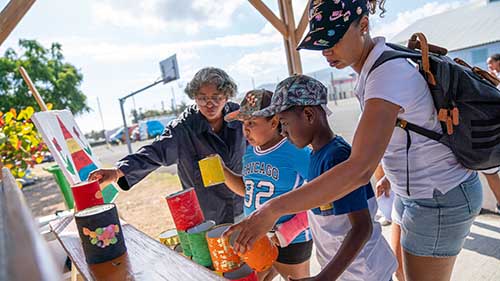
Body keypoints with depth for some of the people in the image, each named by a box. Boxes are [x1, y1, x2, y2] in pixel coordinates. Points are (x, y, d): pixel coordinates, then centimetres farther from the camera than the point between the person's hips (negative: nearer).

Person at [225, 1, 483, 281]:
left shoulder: (389, 73, -30)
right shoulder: (372, 66, -1)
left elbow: (360, 170, -40)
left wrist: (274, 209, -40)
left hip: (439, 198, -9)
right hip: (414, 192, 9)